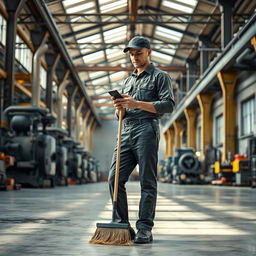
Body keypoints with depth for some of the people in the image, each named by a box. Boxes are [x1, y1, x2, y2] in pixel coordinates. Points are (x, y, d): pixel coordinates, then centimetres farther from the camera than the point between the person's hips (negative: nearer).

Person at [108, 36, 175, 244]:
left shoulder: (160, 76, 7)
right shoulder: (128, 81, 27)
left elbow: (169, 105, -7)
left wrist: (137, 104, -14)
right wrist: (119, 108, 2)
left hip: (146, 130, -6)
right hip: (126, 132, 7)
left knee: (147, 181, -6)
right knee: (115, 178, -2)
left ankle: (145, 229, -5)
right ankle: (123, 225, 4)